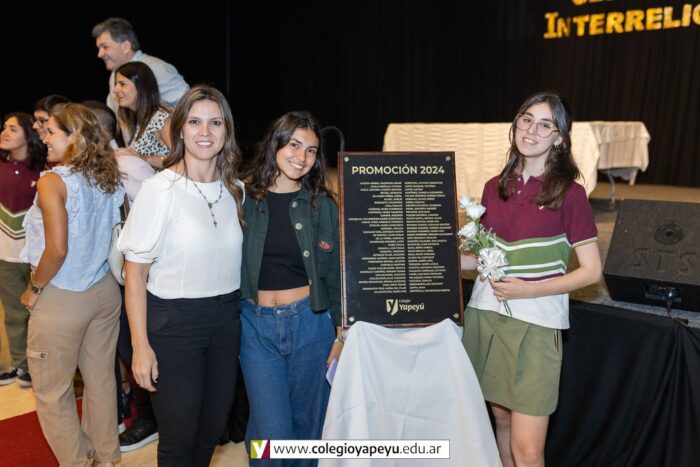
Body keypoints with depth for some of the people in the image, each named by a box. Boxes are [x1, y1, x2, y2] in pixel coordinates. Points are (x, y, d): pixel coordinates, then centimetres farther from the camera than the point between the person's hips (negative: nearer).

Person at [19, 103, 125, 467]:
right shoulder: (110, 178, 1)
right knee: (101, 379, 18)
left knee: (52, 393, 13)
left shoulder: (53, 182, -16)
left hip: (61, 300, -6)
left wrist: (34, 289, -8)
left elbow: (57, 249, -21)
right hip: (104, 291, 6)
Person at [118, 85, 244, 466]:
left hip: (226, 318, 5)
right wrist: (141, 346, -13)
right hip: (173, 321, -5)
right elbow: (136, 272, -11)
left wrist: (242, 311, 9)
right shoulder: (159, 190, -13)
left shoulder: (236, 189, 4)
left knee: (213, 428, 17)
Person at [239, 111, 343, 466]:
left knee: (308, 423, 13)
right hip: (256, 325, 0)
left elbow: (337, 275, 3)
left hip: (310, 322, 1)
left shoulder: (323, 206, 0)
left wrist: (342, 334, 1)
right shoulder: (245, 199, -1)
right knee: (272, 432, -1)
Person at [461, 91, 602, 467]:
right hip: (485, 315, 5)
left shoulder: (569, 193, -6)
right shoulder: (494, 188, 8)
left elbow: (591, 271, -6)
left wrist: (529, 289, -16)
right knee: (501, 418, 16)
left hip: (535, 323, -4)